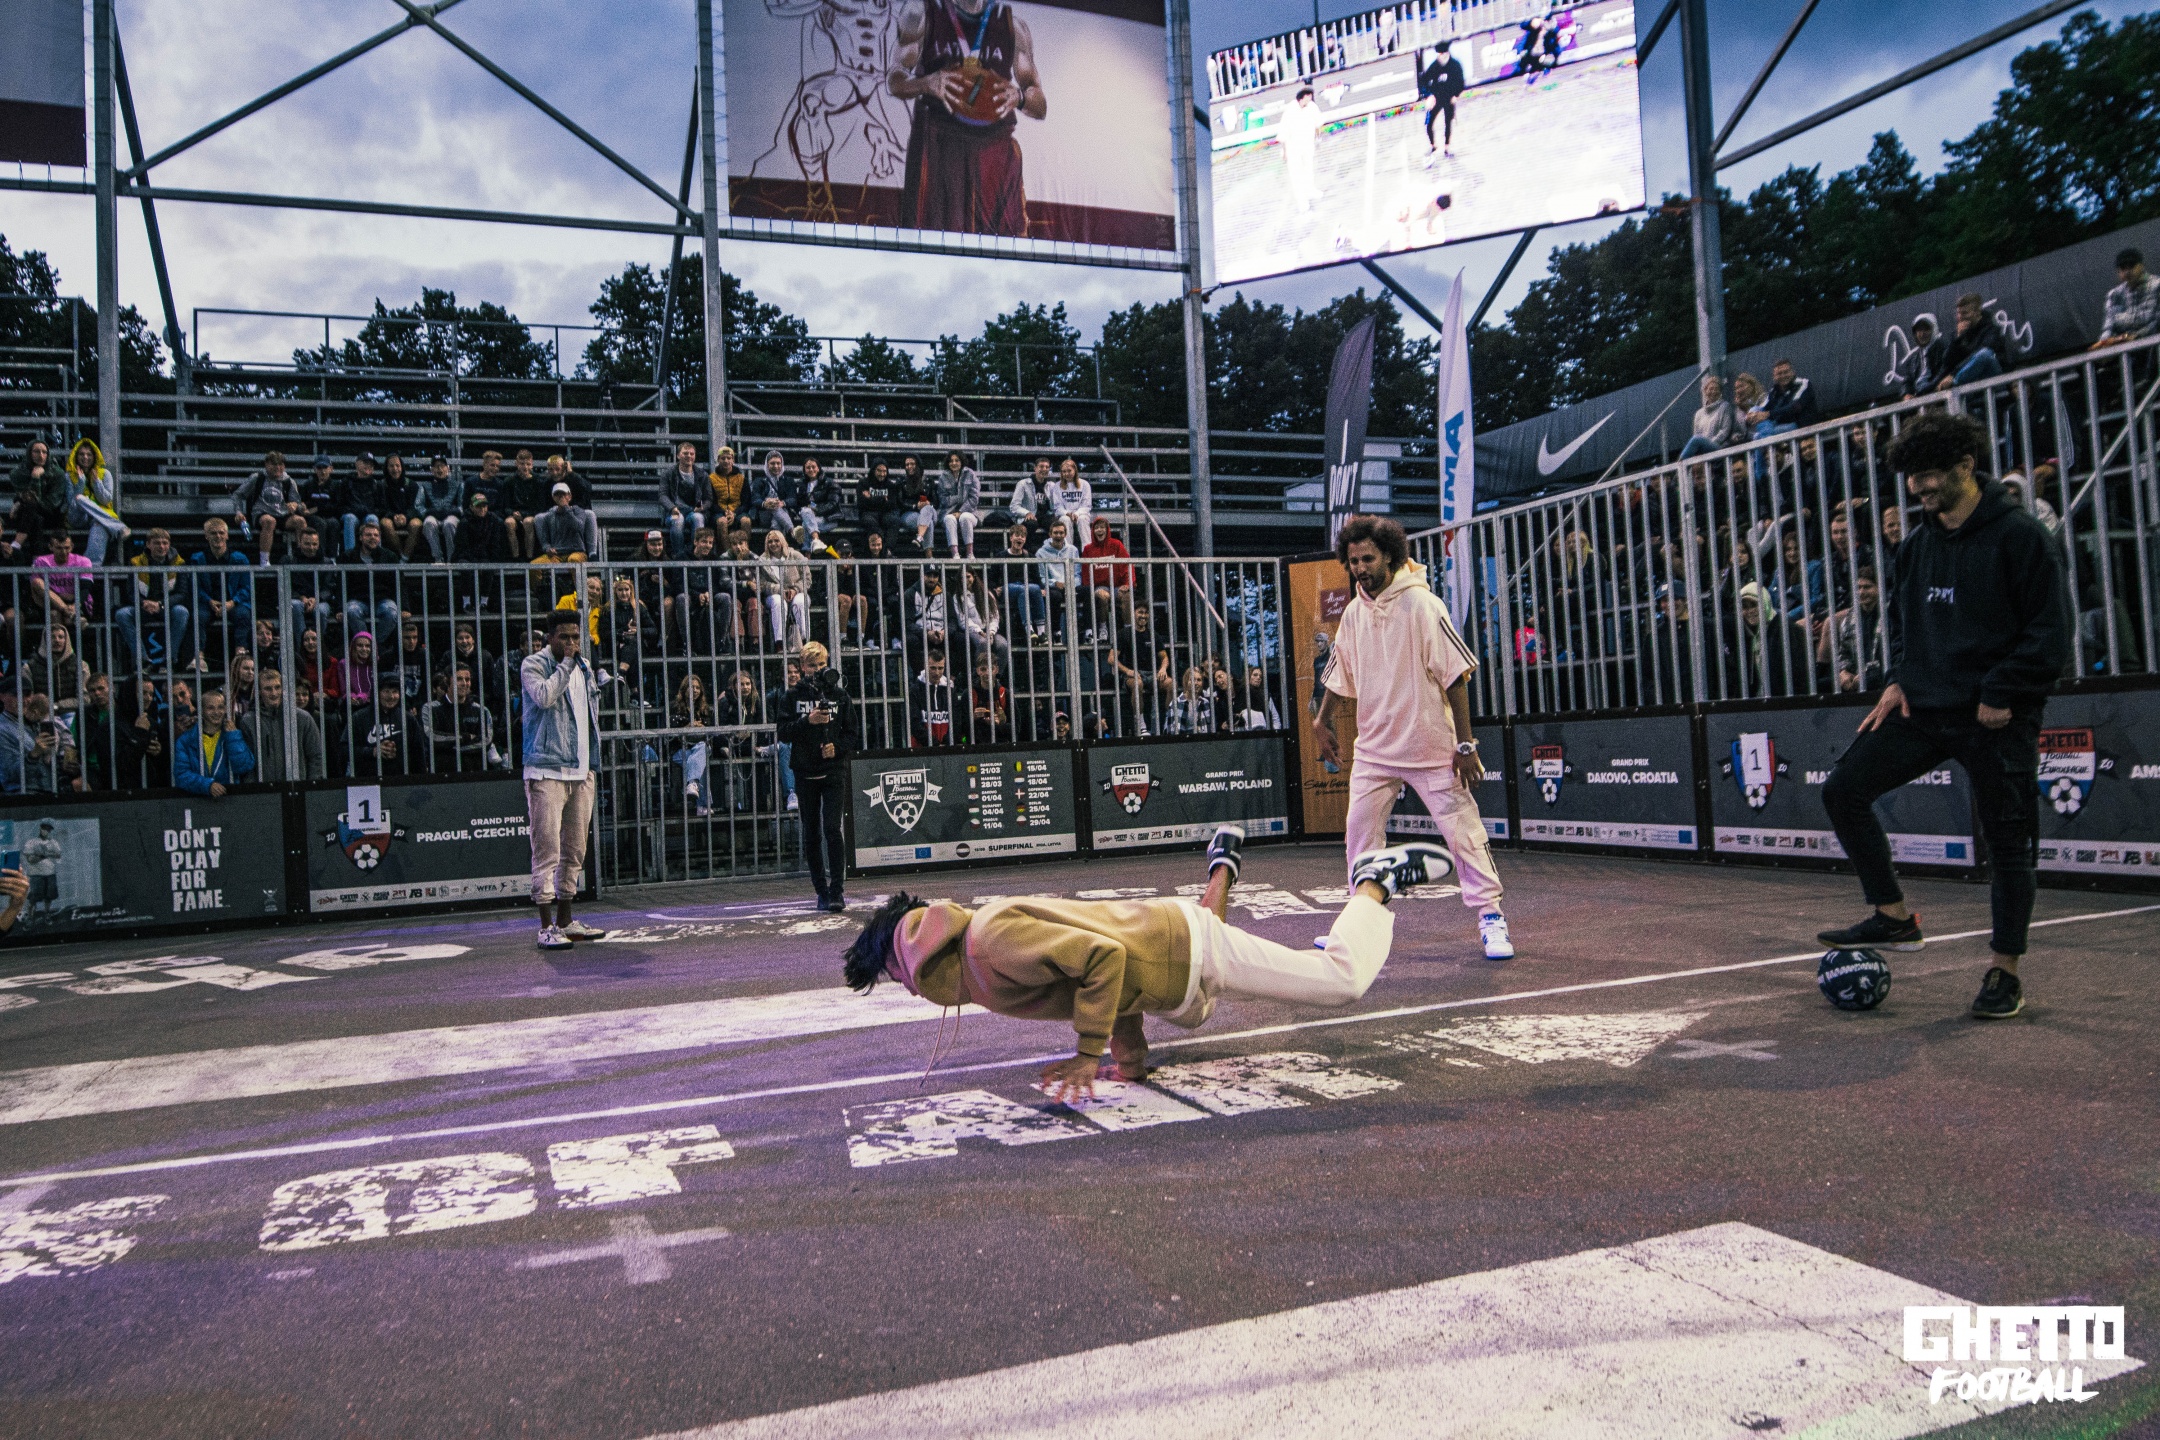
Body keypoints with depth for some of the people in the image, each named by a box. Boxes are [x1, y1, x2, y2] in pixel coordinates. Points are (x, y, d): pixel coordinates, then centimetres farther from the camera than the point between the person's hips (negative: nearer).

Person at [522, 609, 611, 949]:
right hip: (546, 771, -7)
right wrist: (567, 662, -15)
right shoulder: (534, 665, -2)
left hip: (581, 771, 7)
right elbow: (544, 695, -23)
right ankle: (547, 927, -6)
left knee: (575, 850, 11)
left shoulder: (585, 668, 18)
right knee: (547, 848, -9)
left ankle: (565, 921, 20)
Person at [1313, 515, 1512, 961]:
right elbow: (1342, 677, 20)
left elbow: (1455, 675, -13)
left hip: (1430, 747, -5)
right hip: (1373, 748, 5)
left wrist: (1465, 744, -15)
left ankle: (1490, 917, 8)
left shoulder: (1421, 603, -12)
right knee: (1359, 834, 7)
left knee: (1462, 831, -4)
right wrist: (1322, 722, 26)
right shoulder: (1353, 613, 5)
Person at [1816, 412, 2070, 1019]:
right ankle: (1894, 917, 4)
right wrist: (1897, 679, 6)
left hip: (1998, 717, -6)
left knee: (2007, 843, 2)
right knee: (1843, 788, -7)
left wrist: (2001, 695, -16)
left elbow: (2050, 632, -11)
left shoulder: (2019, 535, -9)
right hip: (1924, 709, 6)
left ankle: (2004, 972, 15)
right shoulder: (1915, 547, 10)